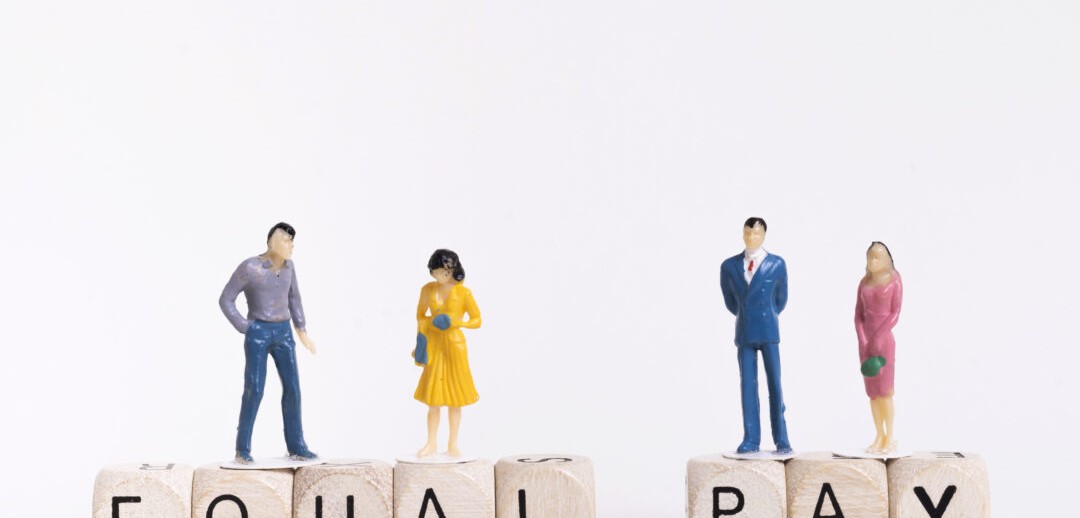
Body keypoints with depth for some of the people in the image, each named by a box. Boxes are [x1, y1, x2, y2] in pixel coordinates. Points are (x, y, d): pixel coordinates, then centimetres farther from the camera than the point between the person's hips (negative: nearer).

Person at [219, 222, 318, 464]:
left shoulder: (287, 265, 7)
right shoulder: (248, 267, -11)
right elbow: (225, 300, -7)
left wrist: (302, 331, 15)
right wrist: (246, 329, -9)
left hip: (283, 333, 5)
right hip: (257, 334, -5)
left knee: (292, 387, -2)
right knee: (254, 390, -11)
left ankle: (296, 447, 5)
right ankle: (243, 448, 0)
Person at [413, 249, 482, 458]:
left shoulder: (464, 293, -7)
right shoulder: (428, 289, 1)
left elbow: (477, 320, -2)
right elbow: (420, 315, 15)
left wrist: (457, 323, -19)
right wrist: (419, 339, 7)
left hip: (454, 345, -1)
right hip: (434, 345, 2)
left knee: (454, 397, 4)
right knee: (433, 397, 1)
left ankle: (453, 445, 14)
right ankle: (431, 444, 10)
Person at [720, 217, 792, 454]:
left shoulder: (777, 264, 1)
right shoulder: (729, 266, 6)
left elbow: (781, 299, 11)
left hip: (768, 332, -2)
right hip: (744, 334, 2)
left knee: (775, 383, -2)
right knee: (747, 385, 1)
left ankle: (781, 439, 2)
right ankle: (751, 439, 3)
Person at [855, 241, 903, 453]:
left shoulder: (895, 281, -4)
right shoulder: (864, 282, 10)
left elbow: (895, 314, -9)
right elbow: (858, 315, 6)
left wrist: (878, 338, -18)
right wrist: (863, 341, -8)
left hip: (885, 341, -5)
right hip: (866, 343, 5)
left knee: (884, 391, -8)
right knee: (873, 391, 5)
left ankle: (890, 438, 1)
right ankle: (879, 437, 11)